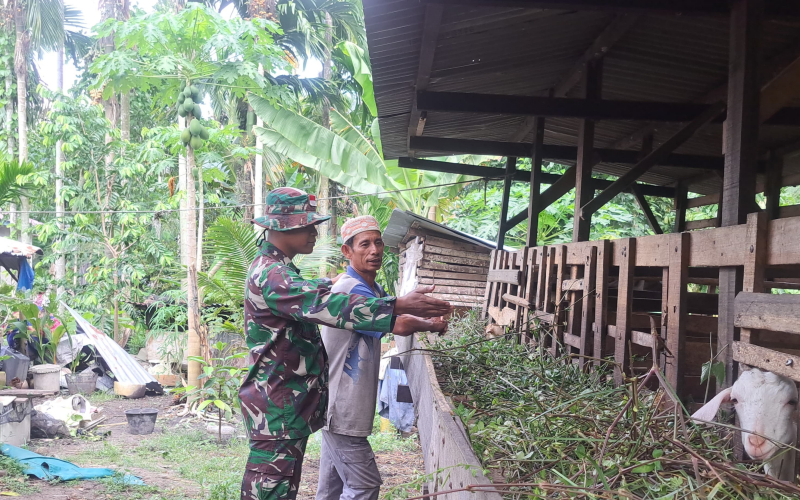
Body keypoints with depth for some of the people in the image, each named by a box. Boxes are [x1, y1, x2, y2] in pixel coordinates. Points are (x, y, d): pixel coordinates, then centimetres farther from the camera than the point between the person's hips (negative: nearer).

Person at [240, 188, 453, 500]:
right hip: (277, 406, -11)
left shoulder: (278, 269, 14)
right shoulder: (270, 274, -20)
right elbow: (325, 304, -33)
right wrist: (399, 305, -36)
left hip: (290, 401, 11)